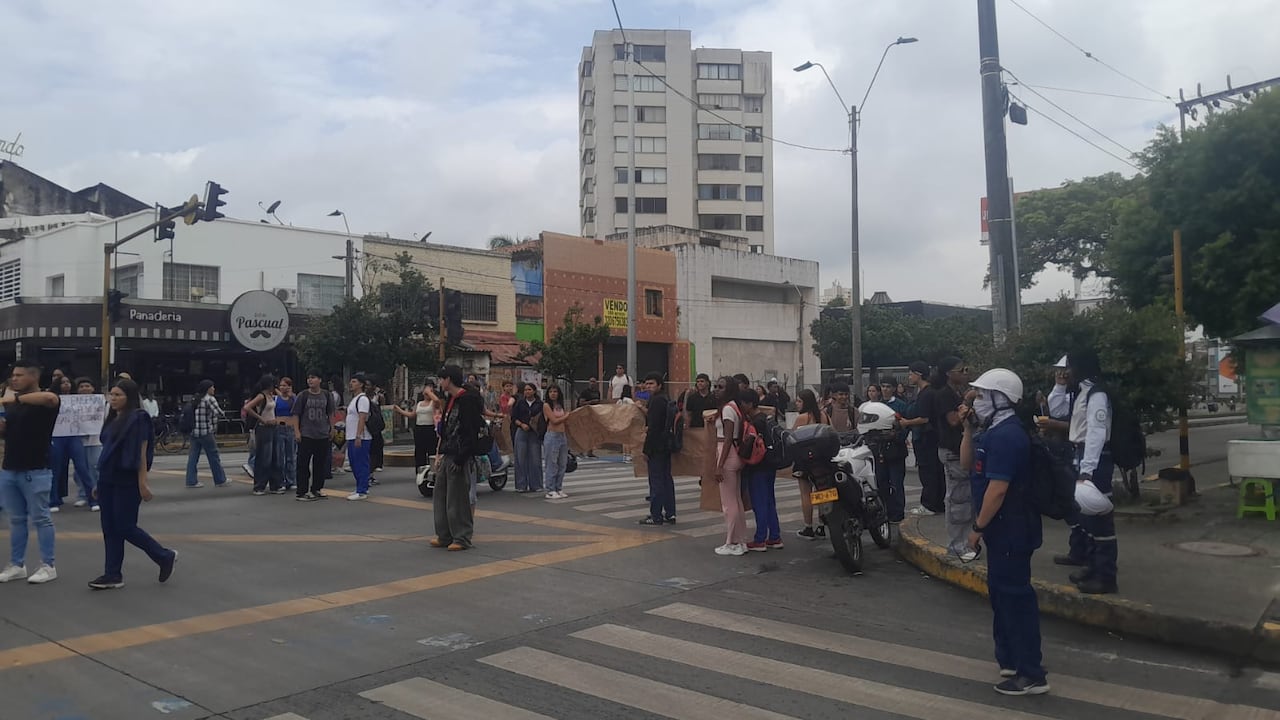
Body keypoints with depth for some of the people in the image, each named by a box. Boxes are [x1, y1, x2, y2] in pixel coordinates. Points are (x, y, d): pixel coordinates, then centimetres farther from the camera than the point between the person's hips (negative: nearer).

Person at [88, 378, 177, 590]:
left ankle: (165, 556, 12)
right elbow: (108, 450, 17)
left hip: (127, 482, -8)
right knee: (109, 529, 8)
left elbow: (142, 454, -16)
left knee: (125, 527, -4)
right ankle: (113, 575, 14)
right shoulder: (114, 418, 12)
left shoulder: (138, 418, -12)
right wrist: (100, 481, 17)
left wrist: (143, 484, -19)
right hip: (108, 480, 8)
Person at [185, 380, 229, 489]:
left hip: (194, 432, 7)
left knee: (193, 457, 7)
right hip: (206, 433, -7)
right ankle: (220, 481, 10)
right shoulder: (210, 399, -10)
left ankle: (191, 481, 8)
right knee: (214, 457, 2)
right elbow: (219, 413, -20)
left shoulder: (194, 400, 13)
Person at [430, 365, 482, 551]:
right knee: (441, 496, 14)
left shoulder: (468, 400, -15)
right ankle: (444, 536, 23)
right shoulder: (451, 400, 16)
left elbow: (470, 433, -21)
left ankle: (462, 538, 6)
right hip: (447, 456, 10)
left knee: (458, 499, -3)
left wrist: (460, 459, -22)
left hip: (459, 458, -10)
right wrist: (441, 454, 17)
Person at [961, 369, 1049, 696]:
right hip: (1003, 528, 11)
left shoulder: (1005, 435, -22)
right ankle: (1009, 659, 32)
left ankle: (1032, 674, 4)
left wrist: (977, 528, -19)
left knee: (1015, 596, -4)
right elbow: (967, 465, 16)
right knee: (1002, 592, 19)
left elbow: (997, 489, -26)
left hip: (1010, 530, -11)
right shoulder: (996, 431, 12)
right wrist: (968, 429, 4)